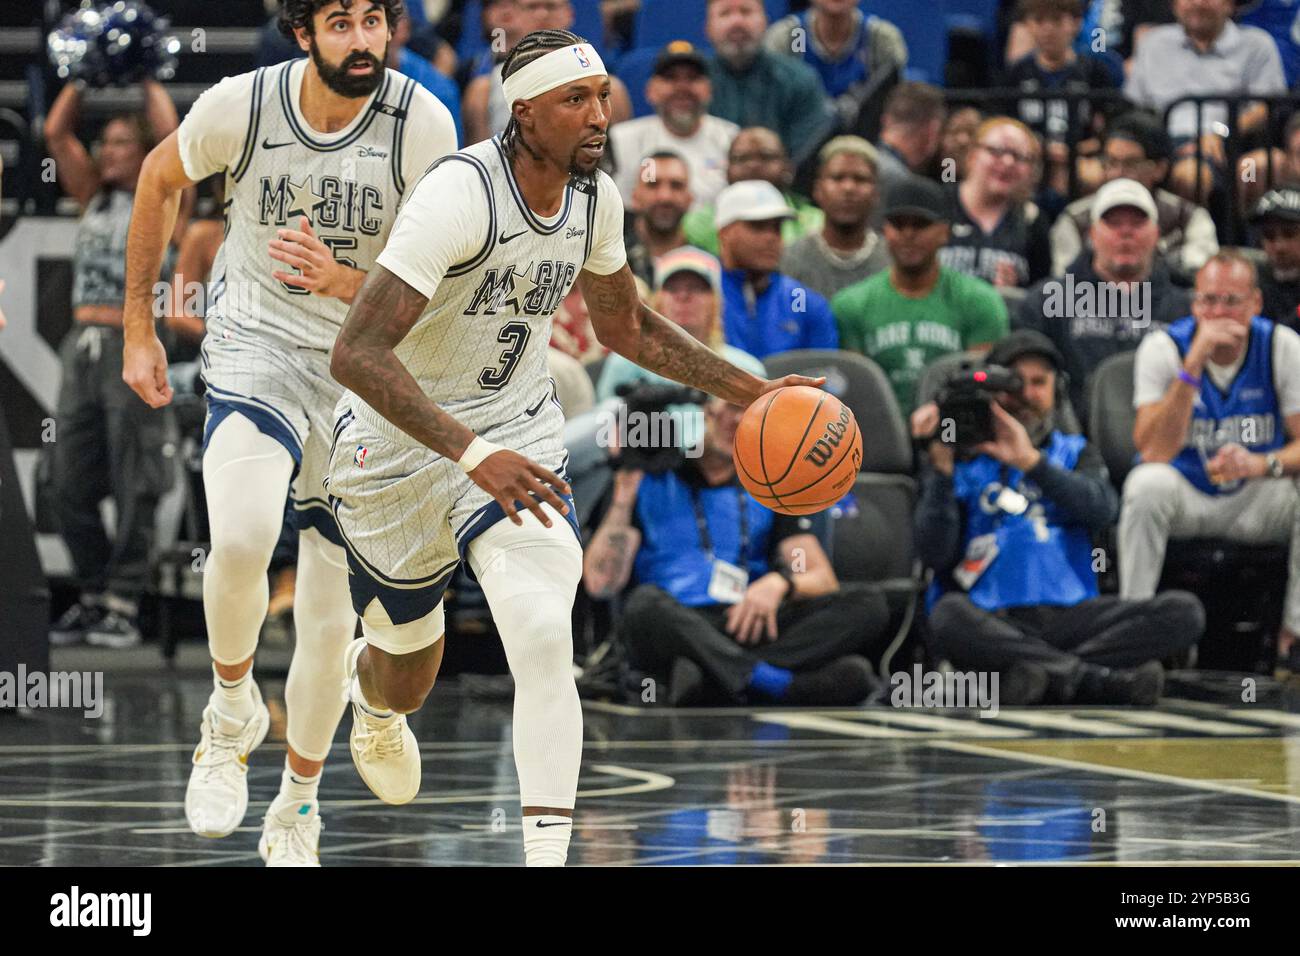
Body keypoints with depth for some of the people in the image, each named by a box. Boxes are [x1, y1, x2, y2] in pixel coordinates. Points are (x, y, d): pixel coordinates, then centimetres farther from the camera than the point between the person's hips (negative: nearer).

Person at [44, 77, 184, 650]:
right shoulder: (94, 197, 17)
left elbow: (169, 135, -11)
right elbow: (56, 134, 14)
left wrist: (148, 83, 3)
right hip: (83, 346, 6)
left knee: (133, 487, -4)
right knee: (69, 485, 5)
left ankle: (123, 607, -3)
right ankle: (94, 596, 15)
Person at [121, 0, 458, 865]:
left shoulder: (423, 125, -14)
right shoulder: (241, 106, -12)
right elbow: (160, 181, 9)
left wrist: (347, 282, -29)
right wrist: (138, 329, 12)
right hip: (256, 348, -1)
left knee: (331, 621, 6)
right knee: (241, 537, -32)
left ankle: (298, 809, 31)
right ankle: (233, 707, -3)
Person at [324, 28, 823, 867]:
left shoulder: (596, 197, -6)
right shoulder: (461, 195, -29)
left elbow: (625, 325, 15)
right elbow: (357, 353, -34)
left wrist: (750, 391, 7)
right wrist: (474, 455, -44)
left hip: (518, 430, 4)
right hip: (402, 442, -3)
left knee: (543, 639, -22)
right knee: (410, 664, 17)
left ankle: (548, 858, -22)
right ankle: (370, 692, 57)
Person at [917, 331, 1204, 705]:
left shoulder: (1075, 453, 22)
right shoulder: (960, 459, 14)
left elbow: (1102, 509, -2)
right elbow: (934, 554, 0)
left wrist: (1032, 462, -14)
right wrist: (942, 471, -9)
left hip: (1069, 615, 3)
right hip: (992, 622, -3)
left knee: (1184, 612, -20)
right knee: (949, 617, -39)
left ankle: (1050, 676, -30)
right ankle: (1101, 679, -33)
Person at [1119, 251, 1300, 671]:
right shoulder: (1163, 347, -12)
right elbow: (1154, 451, -24)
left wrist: (1262, 464, -37)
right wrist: (1193, 364, -31)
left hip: (1258, 499, 1)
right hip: (1186, 496, -1)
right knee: (1147, 484, -34)